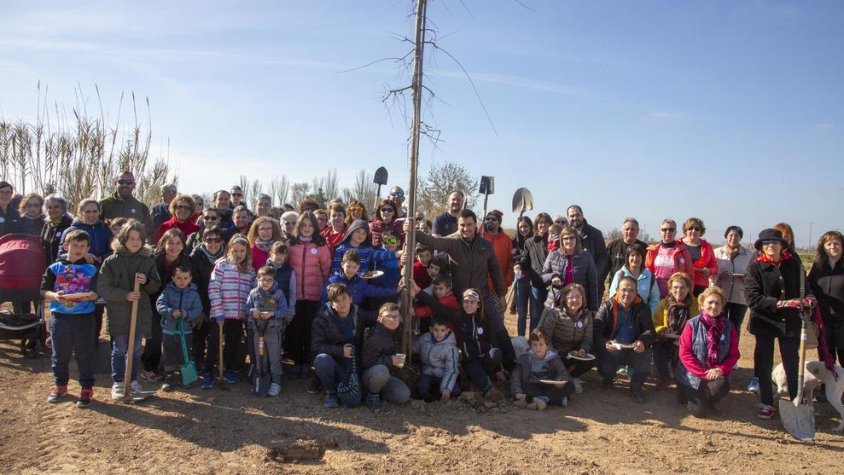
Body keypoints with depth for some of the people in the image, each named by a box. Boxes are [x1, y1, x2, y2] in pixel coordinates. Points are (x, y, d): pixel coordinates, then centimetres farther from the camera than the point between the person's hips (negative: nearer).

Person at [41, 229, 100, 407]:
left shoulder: (91, 270, 2)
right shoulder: (54, 268, 3)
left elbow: (97, 293, -3)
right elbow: (44, 292, -2)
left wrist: (89, 296, -24)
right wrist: (55, 296, -22)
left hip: (84, 318, -1)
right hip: (59, 318, 1)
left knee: (85, 355, 5)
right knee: (60, 355, 14)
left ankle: (87, 389, 14)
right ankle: (59, 385, 31)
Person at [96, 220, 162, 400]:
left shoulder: (148, 261, 1)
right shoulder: (111, 261, -8)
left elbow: (157, 286, 6)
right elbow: (103, 288, -11)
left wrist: (147, 281, -16)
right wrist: (125, 295, -21)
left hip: (141, 312, 3)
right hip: (118, 313, -2)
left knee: (135, 350, 14)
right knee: (119, 350, 10)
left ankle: (133, 380, 29)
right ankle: (117, 383, 24)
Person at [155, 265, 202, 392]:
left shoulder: (193, 293, -2)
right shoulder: (168, 291, -3)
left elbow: (198, 309, -7)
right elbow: (160, 304, -12)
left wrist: (188, 314, -25)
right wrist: (170, 312, -28)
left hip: (186, 330, 0)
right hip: (168, 329, 0)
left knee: (184, 355, 9)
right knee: (169, 355, 9)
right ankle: (170, 377, 20)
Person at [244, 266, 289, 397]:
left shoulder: (279, 293, -7)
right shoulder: (253, 293, 1)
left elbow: (284, 311, -11)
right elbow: (247, 307, 4)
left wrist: (272, 314, -24)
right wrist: (252, 312, -17)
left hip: (274, 331, -3)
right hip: (257, 331, 3)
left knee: (274, 358, 3)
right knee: (259, 358, 16)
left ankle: (276, 382, 12)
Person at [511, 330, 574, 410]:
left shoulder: (553, 359, 2)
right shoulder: (524, 359, 0)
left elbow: (563, 374, -4)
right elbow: (515, 377, -3)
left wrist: (560, 381, -28)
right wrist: (518, 393, -19)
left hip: (550, 388, 1)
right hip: (533, 389, -1)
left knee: (570, 387, -22)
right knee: (525, 387, -34)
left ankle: (543, 399, -36)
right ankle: (558, 398, -35)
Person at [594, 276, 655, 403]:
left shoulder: (643, 308, 2)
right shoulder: (606, 307, -3)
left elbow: (649, 330, -4)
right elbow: (596, 331, -9)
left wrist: (643, 341, -29)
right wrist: (605, 344, -32)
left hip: (633, 350, 1)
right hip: (611, 350, -1)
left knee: (646, 354, -31)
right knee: (605, 370, -27)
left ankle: (636, 386, -4)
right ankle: (608, 377, 17)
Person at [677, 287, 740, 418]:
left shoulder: (729, 327, 0)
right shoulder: (692, 325, -9)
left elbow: (734, 354, 0)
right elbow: (684, 353, -12)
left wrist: (721, 370, -18)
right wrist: (703, 373, -18)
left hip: (716, 373, 2)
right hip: (694, 375, -2)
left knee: (721, 386, -32)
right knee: (699, 411, -8)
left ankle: (711, 401, 7)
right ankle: (689, 394, 28)